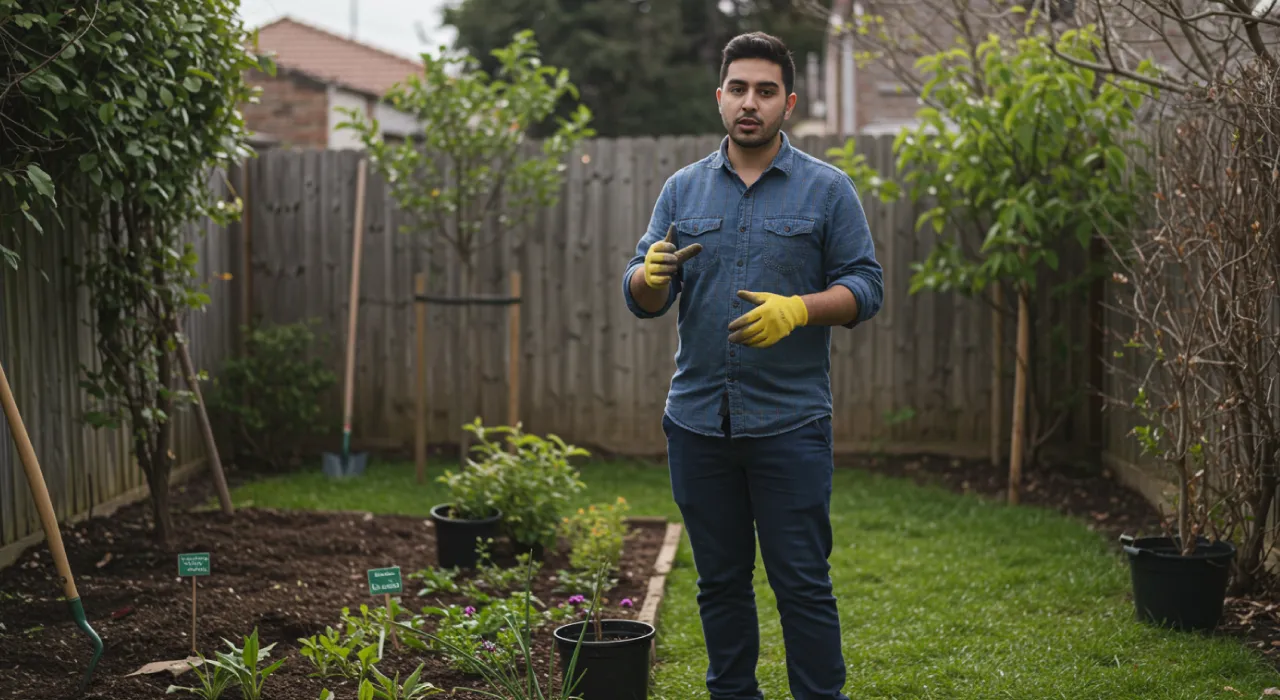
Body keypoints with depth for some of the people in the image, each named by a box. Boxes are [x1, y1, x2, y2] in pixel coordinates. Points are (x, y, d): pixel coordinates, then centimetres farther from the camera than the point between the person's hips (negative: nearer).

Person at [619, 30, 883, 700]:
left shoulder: (827, 189, 1)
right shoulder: (684, 189, 9)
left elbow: (864, 287, -1)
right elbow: (641, 297, 6)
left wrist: (798, 308, -20)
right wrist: (651, 273, -18)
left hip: (790, 421, -3)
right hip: (698, 419, 3)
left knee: (802, 582, 0)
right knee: (721, 580, 12)